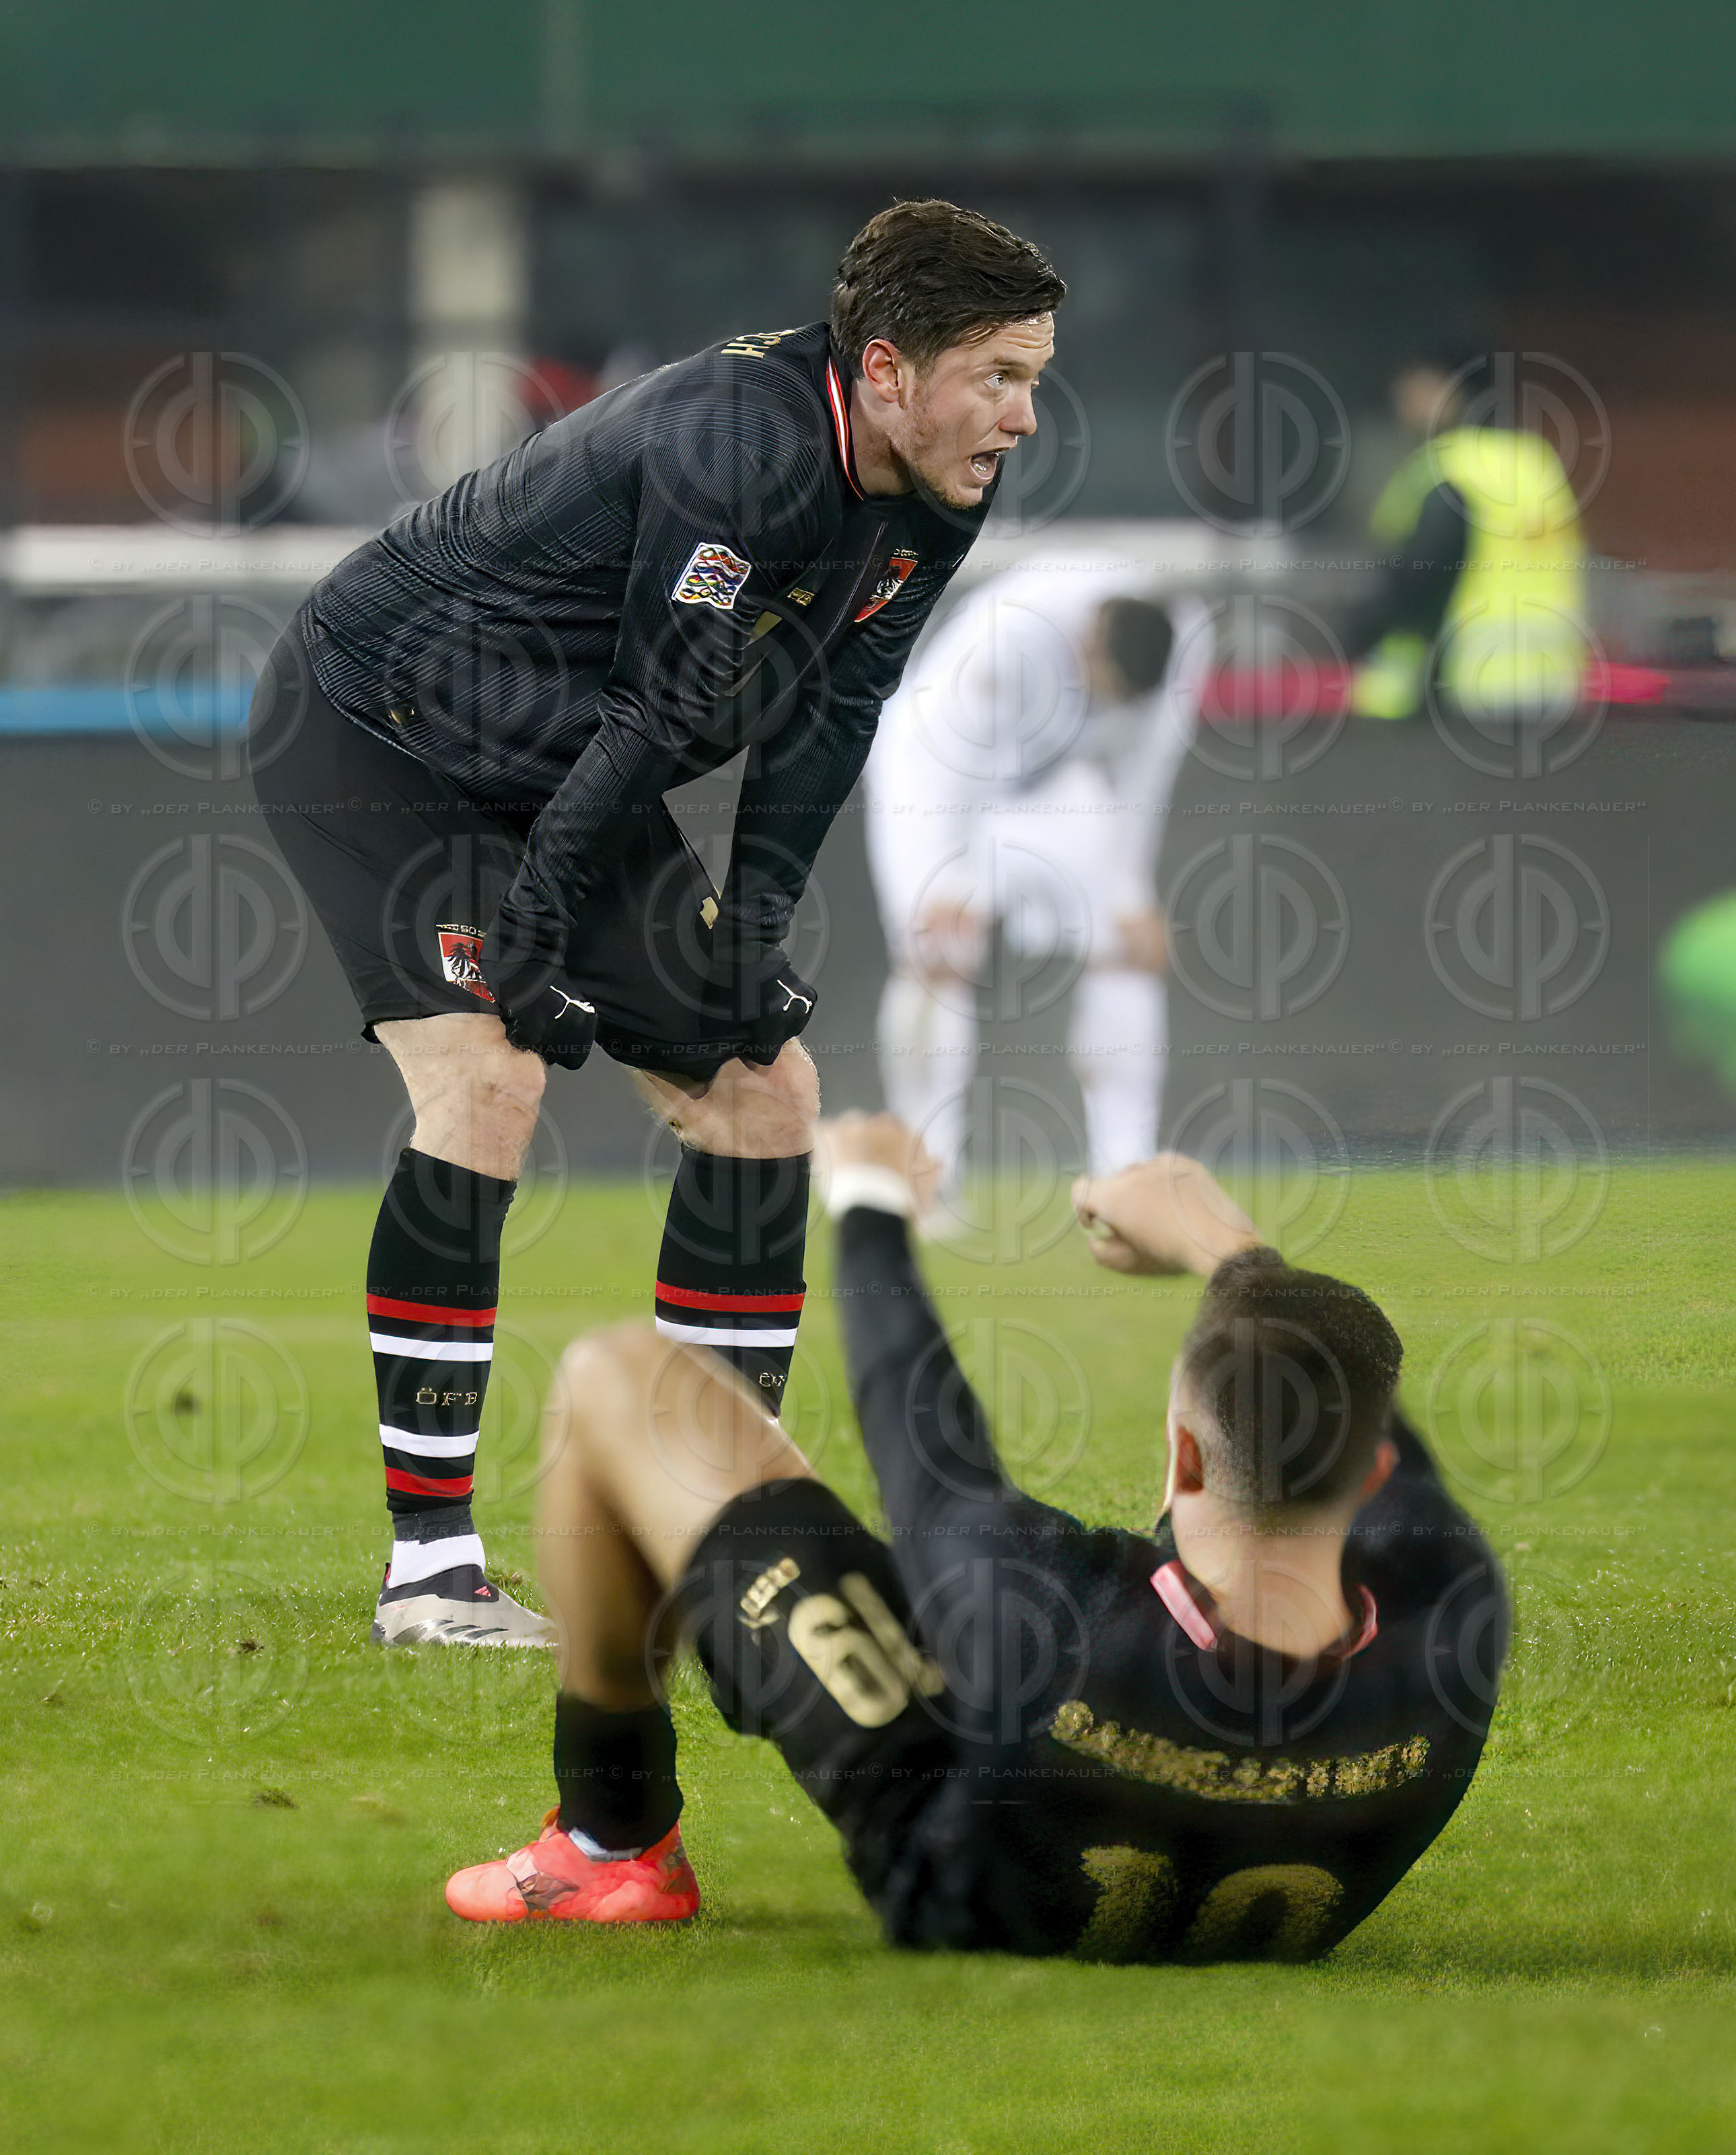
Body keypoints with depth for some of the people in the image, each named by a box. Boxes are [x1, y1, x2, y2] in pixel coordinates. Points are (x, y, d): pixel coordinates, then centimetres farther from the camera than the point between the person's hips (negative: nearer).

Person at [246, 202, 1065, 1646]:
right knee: (489, 1080, -25)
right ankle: (429, 1568, -21)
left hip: (561, 778, 9)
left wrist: (756, 918, -5)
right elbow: (659, 714, -29)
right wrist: (528, 941, -26)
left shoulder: (936, 493, -5)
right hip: (368, 732, -9)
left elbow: (831, 707, 3)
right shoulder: (743, 444, -33)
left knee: (765, 1084, 4)